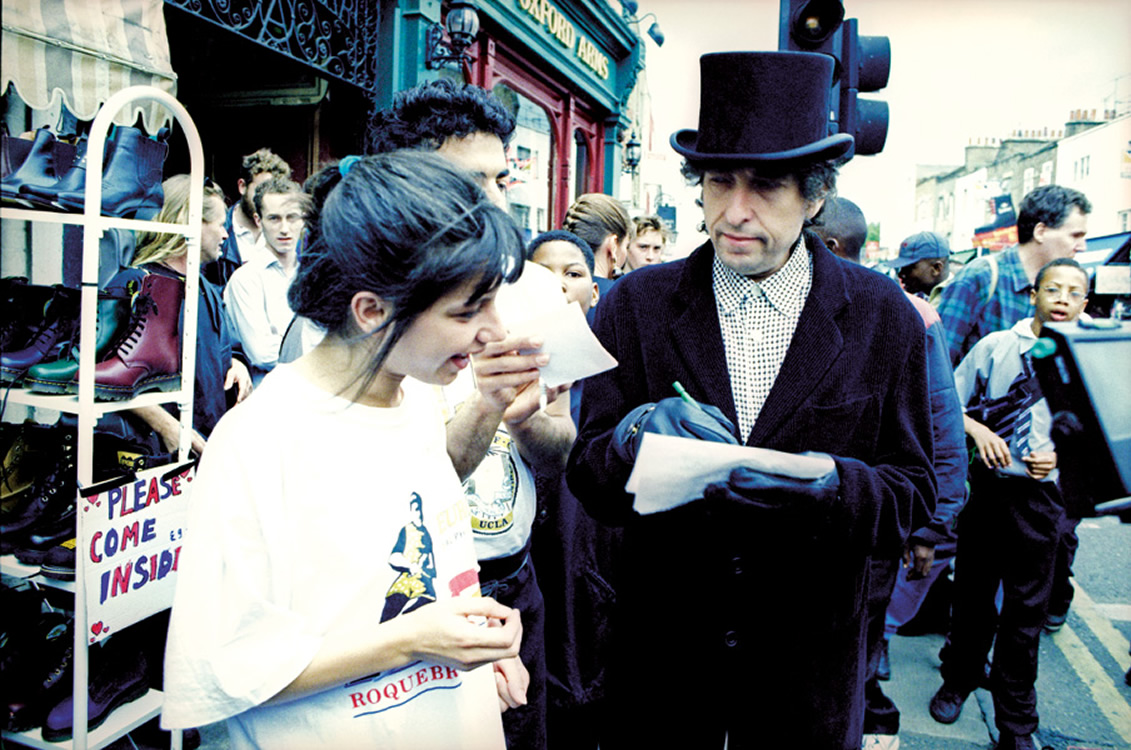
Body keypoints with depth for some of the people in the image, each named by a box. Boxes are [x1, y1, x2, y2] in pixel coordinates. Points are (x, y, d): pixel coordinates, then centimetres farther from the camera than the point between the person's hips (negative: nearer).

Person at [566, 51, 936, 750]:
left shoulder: (884, 314, -5)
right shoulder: (636, 304, -6)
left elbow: (913, 488, -4)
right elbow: (588, 479, -7)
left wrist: (833, 484, -25)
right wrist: (638, 434, -29)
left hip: (808, 665, 1)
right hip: (662, 652, 0)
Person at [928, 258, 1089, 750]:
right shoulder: (997, 346, 0)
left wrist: (1059, 455, -7)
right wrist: (979, 431, -15)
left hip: (1040, 495, 1)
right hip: (988, 486, 0)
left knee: (1026, 609, 7)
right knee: (973, 594, 13)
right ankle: (958, 682, 37)